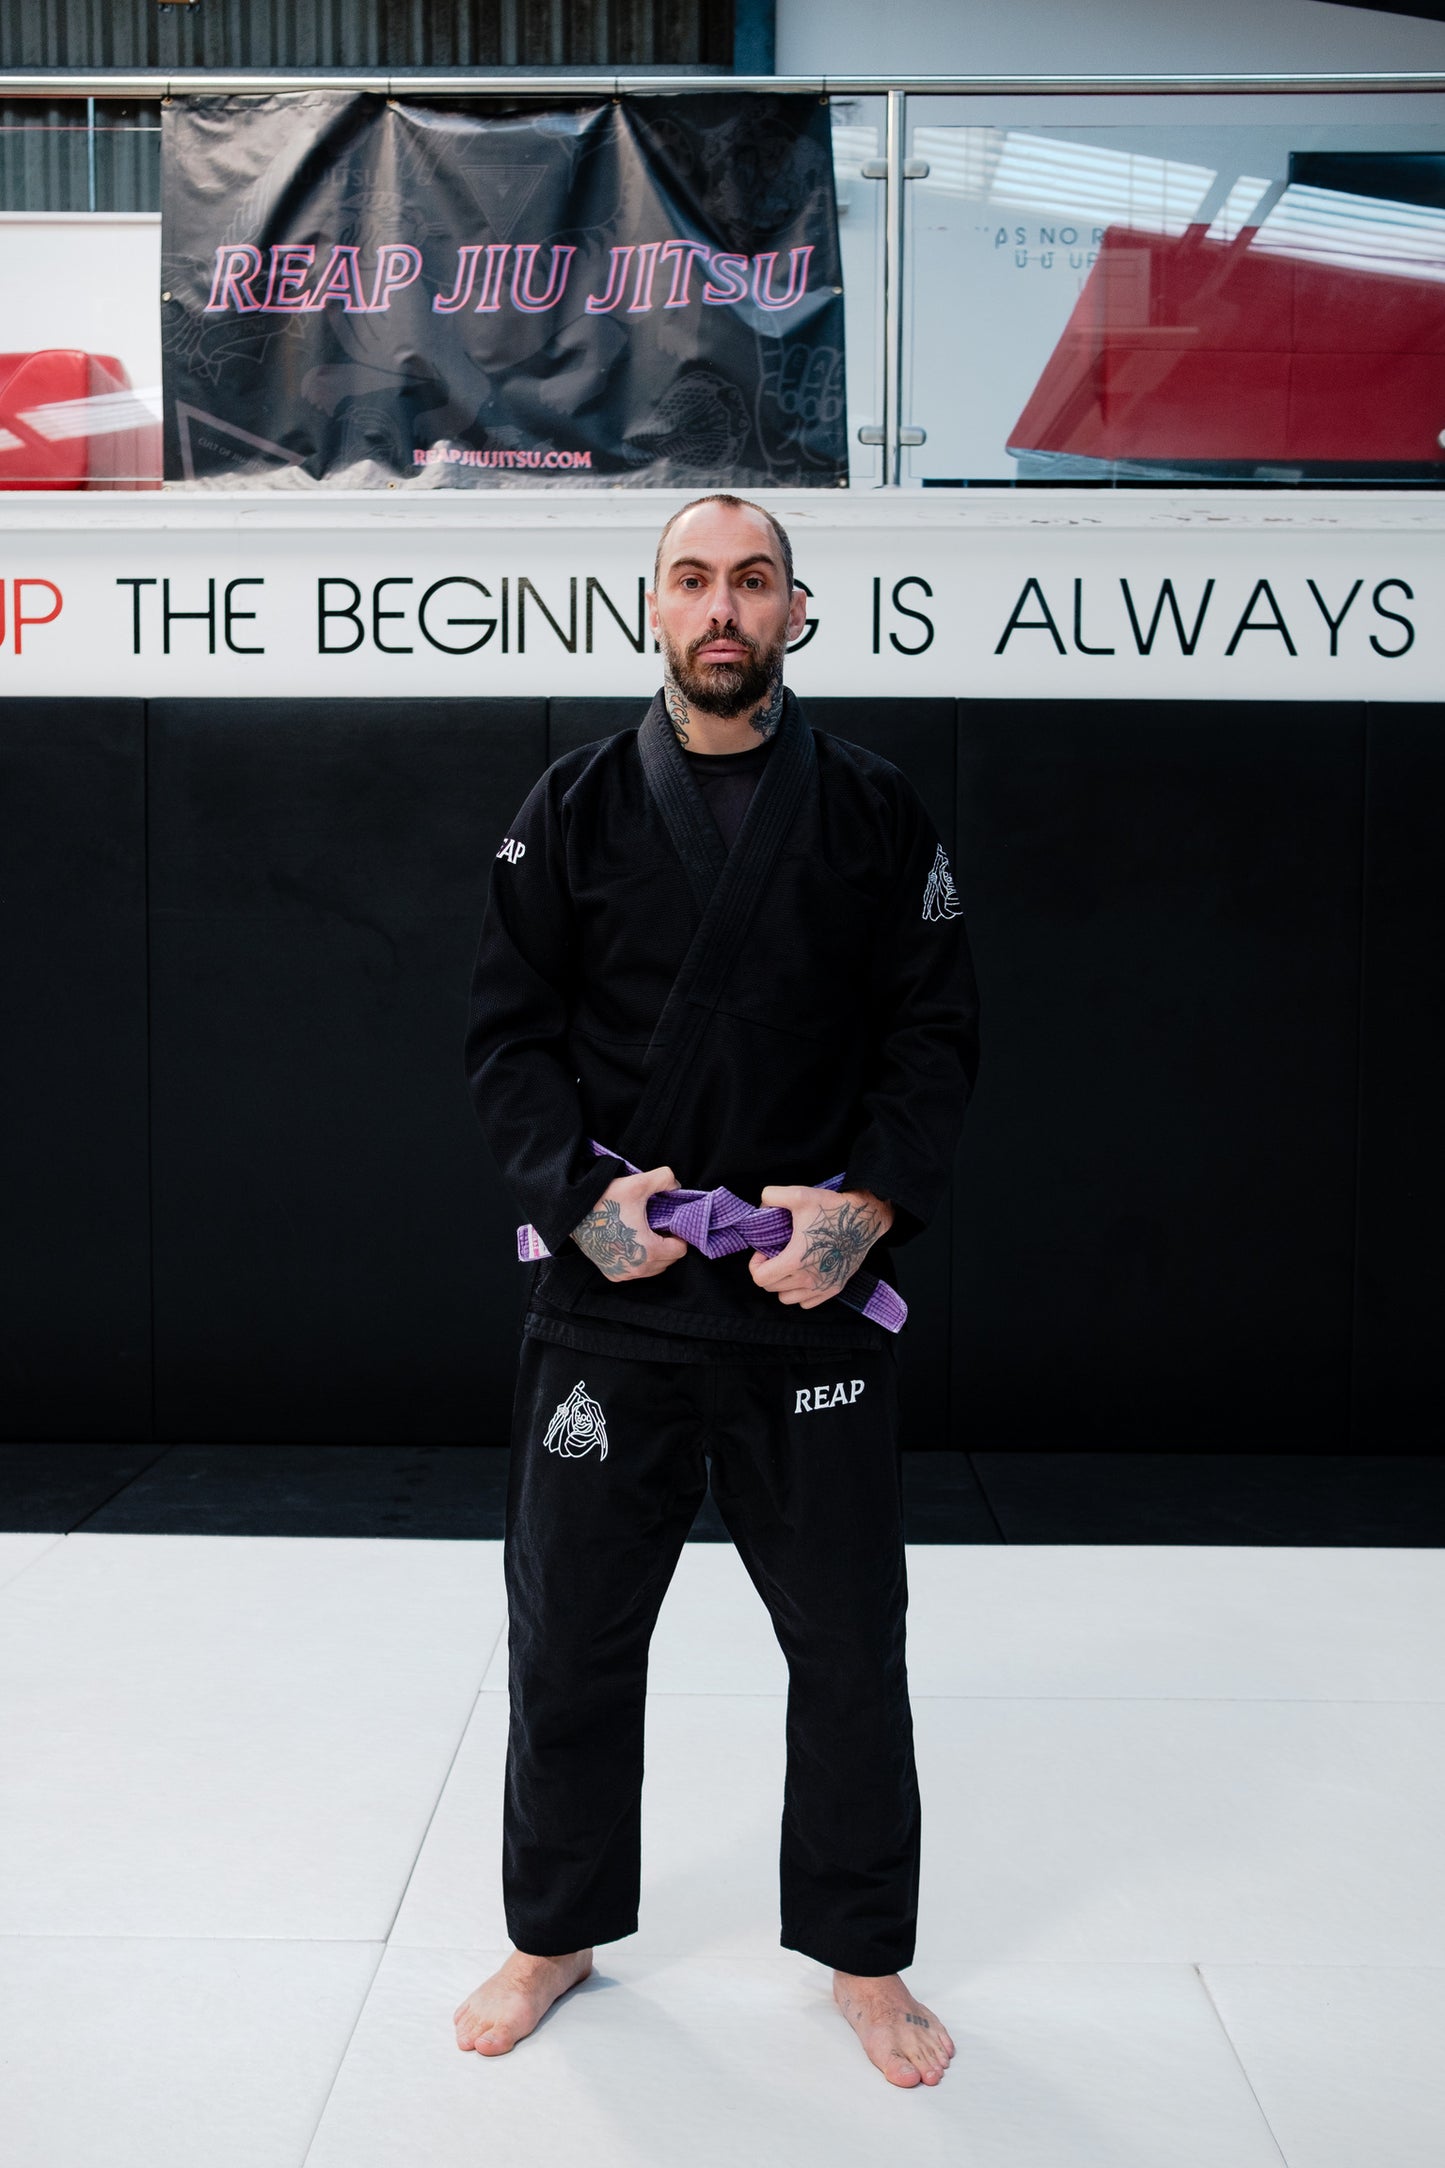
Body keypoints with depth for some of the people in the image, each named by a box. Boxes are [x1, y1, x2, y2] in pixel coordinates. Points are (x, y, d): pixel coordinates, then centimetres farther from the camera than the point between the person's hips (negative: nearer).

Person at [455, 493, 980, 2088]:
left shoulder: (874, 812, 2)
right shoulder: (576, 806, 2)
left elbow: (936, 1034, 1)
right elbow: (509, 1031, 1)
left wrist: (871, 1204, -14)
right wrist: (583, 1192, -13)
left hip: (812, 1292, 0)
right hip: (607, 1291, 1)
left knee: (847, 1637, 9)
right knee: (570, 1630, 11)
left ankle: (862, 1956, 31)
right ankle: (555, 1935, 34)